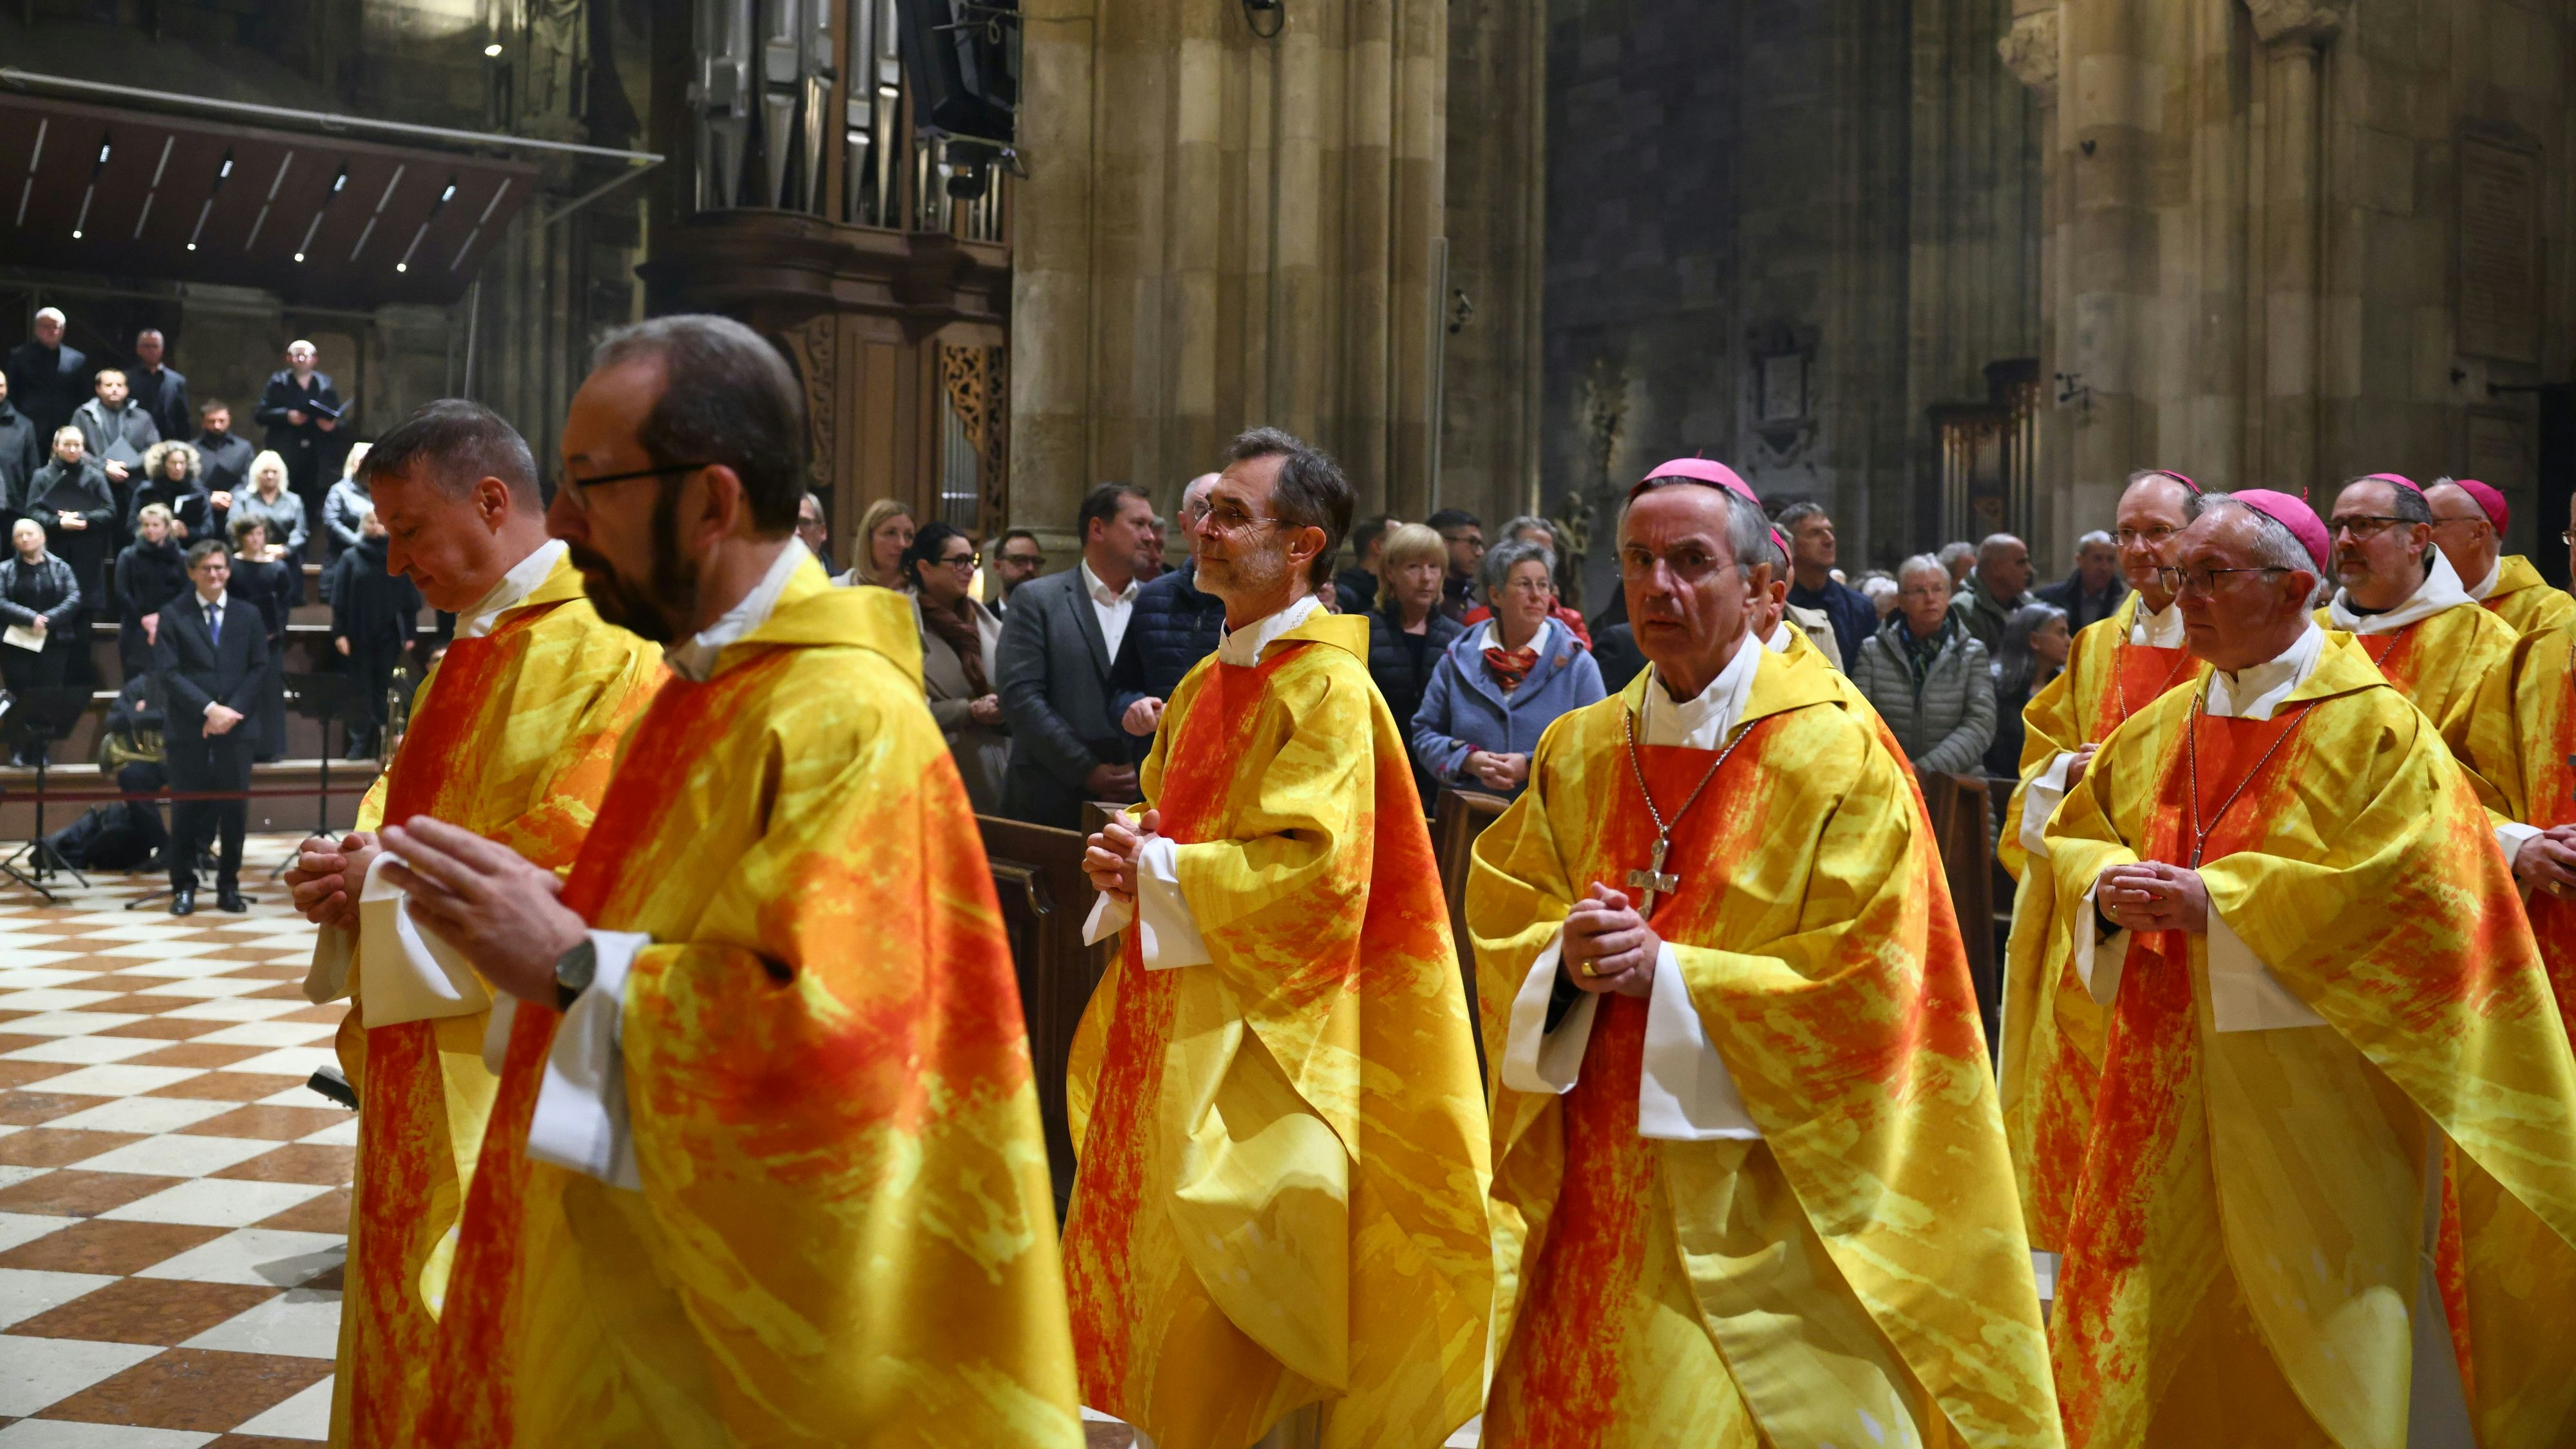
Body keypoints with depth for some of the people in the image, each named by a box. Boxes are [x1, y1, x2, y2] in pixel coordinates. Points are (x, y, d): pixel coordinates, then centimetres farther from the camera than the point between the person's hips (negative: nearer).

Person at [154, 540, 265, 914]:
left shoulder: (248, 616, 10)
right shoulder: (173, 614, 2)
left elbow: (259, 669, 4)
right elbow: (167, 672, -6)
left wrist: (232, 710, -10)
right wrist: (209, 708, -16)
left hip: (236, 726, 2)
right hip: (188, 727, -2)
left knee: (234, 807, 2)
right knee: (187, 807, 2)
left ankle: (229, 886, 11)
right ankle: (184, 887, 12)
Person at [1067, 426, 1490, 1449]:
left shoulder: (1326, 686, -14)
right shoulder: (1209, 682, 13)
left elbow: (1316, 869, -21)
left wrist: (1159, 872, -15)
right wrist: (1130, 860, -1)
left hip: (1263, 1027, -8)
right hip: (1175, 1019, 8)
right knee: (1151, 1268, 15)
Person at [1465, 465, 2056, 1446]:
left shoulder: (1835, 751, -8)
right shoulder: (1580, 751, 8)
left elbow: (1866, 973, -12)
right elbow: (1501, 916, 11)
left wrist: (1666, 972, -16)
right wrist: (1565, 955, -12)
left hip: (1761, 1182, -4)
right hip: (1594, 1179, 5)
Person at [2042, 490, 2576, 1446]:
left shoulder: (2374, 726, -8)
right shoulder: (2162, 729, 9)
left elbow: (2403, 884, -18)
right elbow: (2074, 832, 15)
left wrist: (2215, 901, -21)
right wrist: (2110, 890, -8)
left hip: (2312, 1077, -5)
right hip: (2170, 1080, 5)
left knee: (2316, 1323, 4)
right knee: (2157, 1316, 10)